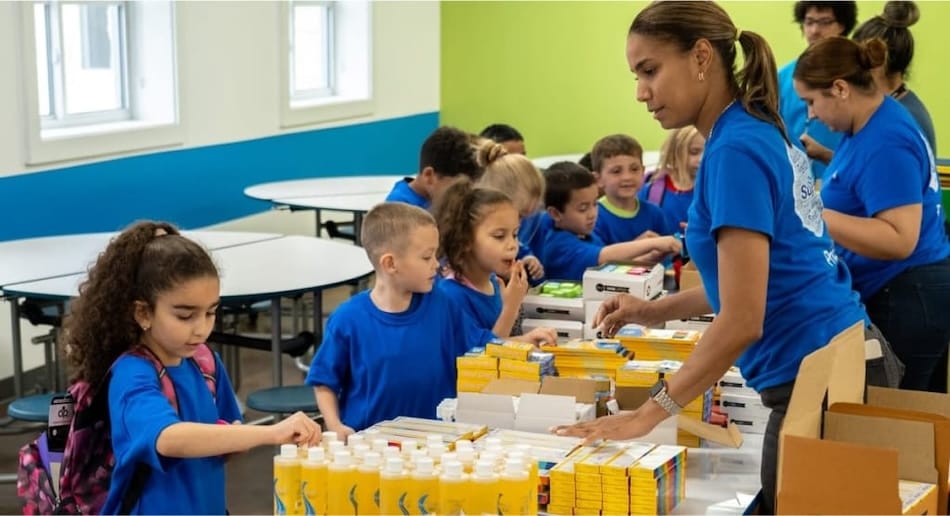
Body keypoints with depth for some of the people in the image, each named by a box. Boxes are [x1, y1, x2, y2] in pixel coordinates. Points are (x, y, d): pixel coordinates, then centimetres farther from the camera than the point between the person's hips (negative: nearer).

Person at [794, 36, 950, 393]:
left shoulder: (884, 143, -22)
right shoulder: (871, 125, 9)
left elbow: (900, 240, -28)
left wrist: (812, 215, -30)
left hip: (905, 302, -10)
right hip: (907, 296, 10)